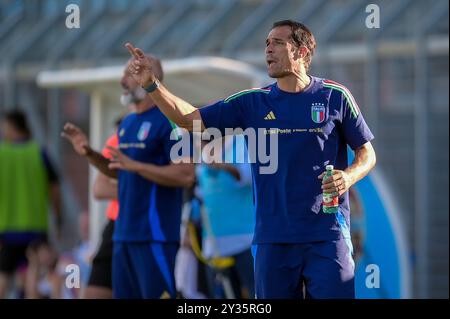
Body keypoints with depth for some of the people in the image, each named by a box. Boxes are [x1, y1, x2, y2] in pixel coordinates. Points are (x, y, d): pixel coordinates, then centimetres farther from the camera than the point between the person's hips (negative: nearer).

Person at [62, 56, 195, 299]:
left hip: (155, 234, -9)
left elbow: (185, 175, -17)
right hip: (124, 232, 9)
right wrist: (89, 154, 10)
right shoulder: (128, 123, 17)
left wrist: (135, 165, -23)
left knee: (158, 294, -9)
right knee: (124, 294, 9)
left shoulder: (170, 121, -10)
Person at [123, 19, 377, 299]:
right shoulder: (252, 102, 8)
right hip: (272, 238, 3)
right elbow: (190, 118, 4)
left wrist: (348, 176, -15)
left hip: (326, 236, -3)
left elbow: (367, 154, 6)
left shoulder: (335, 96, 1)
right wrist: (151, 84, -8)